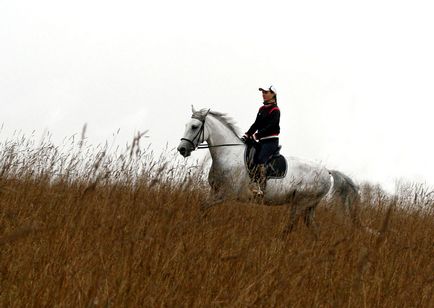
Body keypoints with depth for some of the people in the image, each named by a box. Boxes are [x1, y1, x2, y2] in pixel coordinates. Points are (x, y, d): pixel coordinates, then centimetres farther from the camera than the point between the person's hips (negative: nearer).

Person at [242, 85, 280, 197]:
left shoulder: (275, 110, -7)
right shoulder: (262, 109, 17)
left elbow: (270, 126, -17)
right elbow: (256, 124, 14)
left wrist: (257, 135, -25)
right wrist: (247, 134, 0)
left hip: (271, 140, -8)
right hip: (262, 140, 8)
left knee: (261, 161, -22)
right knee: (255, 162, -4)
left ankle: (259, 188, -28)